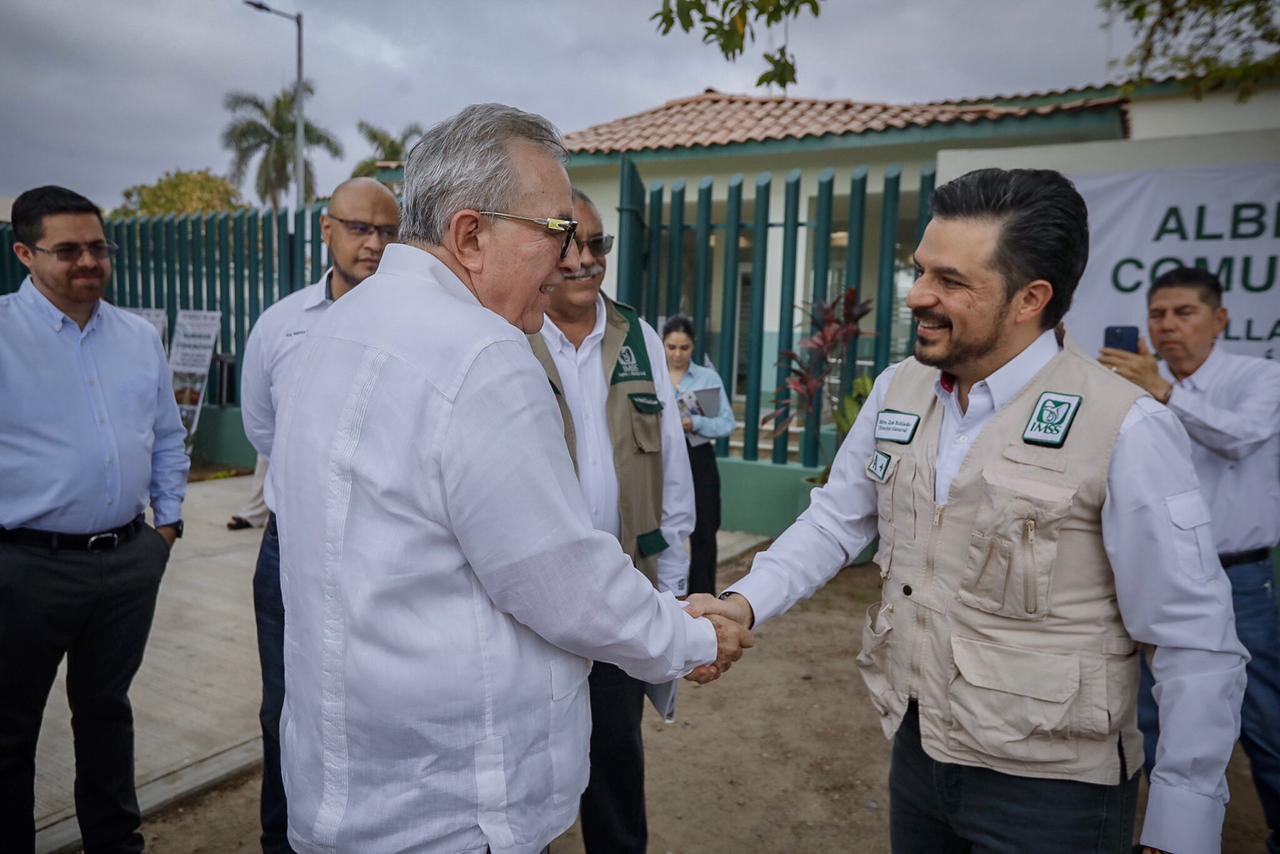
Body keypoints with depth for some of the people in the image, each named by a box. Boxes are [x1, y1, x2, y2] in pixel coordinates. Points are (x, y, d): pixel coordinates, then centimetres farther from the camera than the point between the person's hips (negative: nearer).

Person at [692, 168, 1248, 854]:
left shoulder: (1125, 430, -20)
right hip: (915, 753, 5)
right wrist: (743, 603, -11)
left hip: (1048, 791, -5)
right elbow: (837, 519, 4)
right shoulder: (897, 392, -3)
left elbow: (1199, 645, -15)